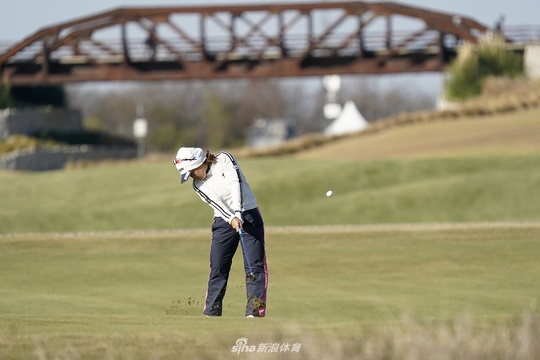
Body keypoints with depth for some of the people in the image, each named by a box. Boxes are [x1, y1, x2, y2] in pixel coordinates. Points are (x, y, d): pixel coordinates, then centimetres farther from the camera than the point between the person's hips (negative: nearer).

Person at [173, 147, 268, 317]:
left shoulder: (224, 160, -8)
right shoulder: (198, 185, 1)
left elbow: (235, 184, -20)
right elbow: (217, 205, -11)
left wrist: (238, 213, -31)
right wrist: (232, 219, -30)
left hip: (248, 215, -3)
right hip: (224, 220, 3)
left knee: (255, 264, -11)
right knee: (217, 268, -2)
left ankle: (255, 312, -14)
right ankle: (211, 313, 3)